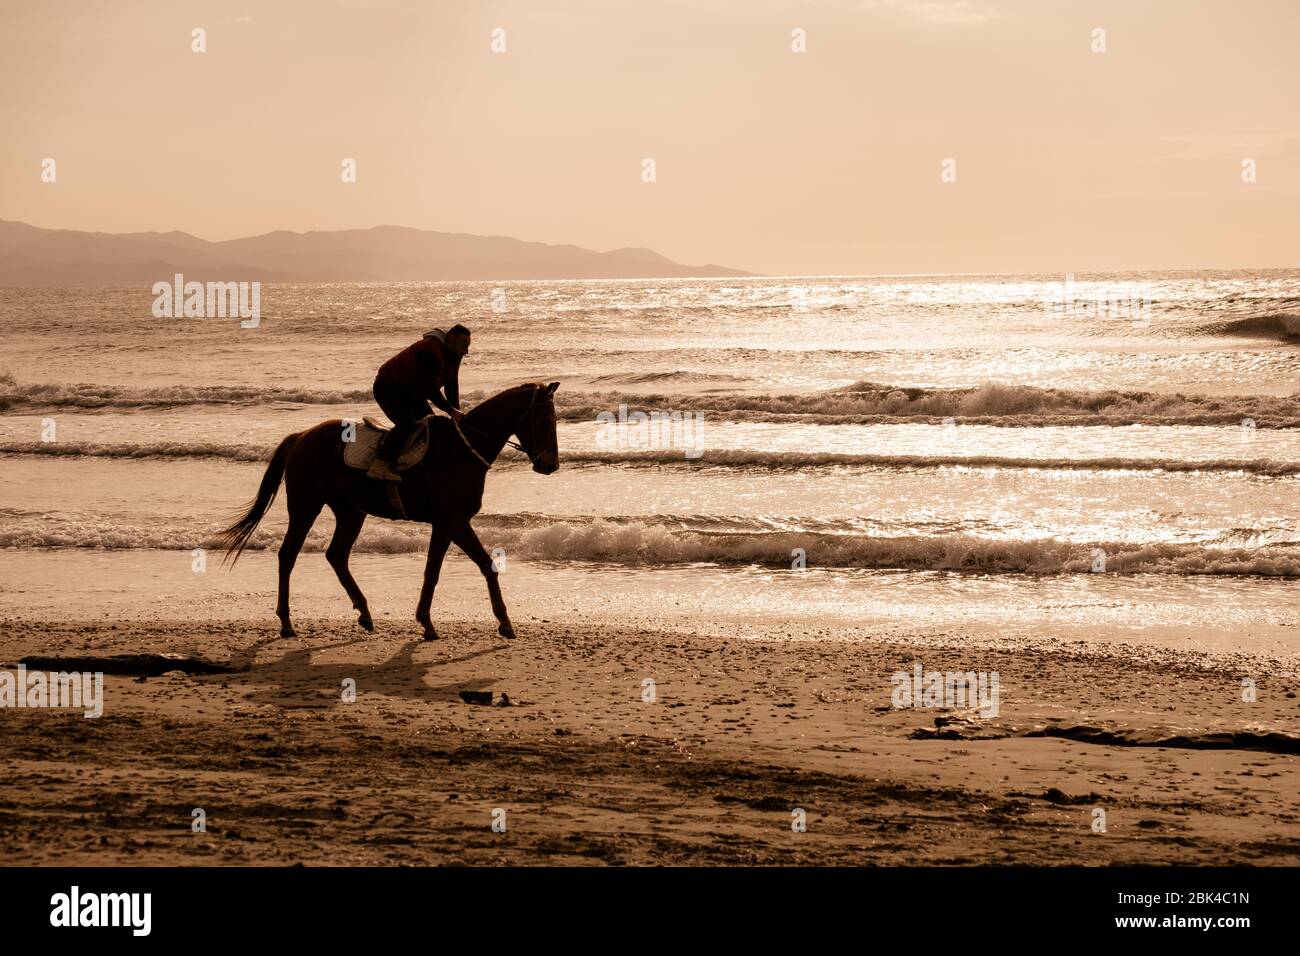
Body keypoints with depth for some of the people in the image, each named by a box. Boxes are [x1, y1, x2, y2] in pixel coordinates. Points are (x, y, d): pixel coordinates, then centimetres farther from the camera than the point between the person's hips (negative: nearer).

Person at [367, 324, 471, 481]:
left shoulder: (454, 354, -1)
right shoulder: (430, 352, -32)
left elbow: (451, 385, 4)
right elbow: (429, 388, -32)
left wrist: (457, 411, -8)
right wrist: (451, 410, -30)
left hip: (412, 391, 11)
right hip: (387, 388, -11)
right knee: (406, 424, -28)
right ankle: (380, 465, -32)